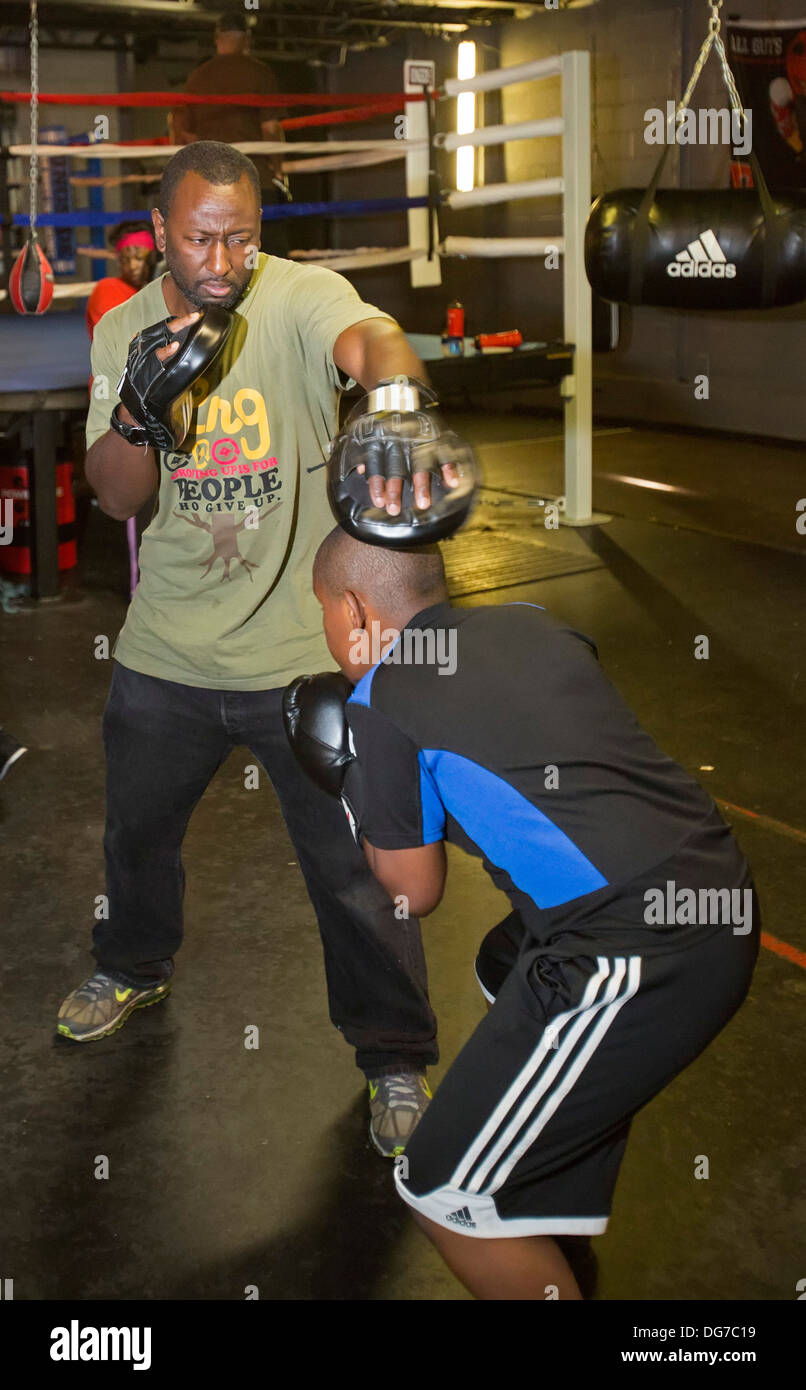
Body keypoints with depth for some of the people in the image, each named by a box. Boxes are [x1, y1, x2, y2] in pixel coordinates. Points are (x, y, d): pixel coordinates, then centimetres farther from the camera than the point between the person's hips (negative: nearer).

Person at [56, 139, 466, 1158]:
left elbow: (372, 342, -37)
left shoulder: (301, 296, -14)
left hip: (303, 652, -4)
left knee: (356, 864, 2)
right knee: (137, 828, 23)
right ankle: (134, 968, 54)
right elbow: (114, 498, -3)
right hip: (165, 653, 4)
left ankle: (394, 1055, 23)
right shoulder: (122, 331, 0)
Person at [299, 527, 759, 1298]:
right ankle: (555, 1217, 52)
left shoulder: (377, 704, -3)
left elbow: (415, 891, 6)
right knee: (506, 973, 37)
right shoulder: (528, 621, 14)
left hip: (642, 961, -9)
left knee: (444, 1194, 3)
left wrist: (365, 799, 21)